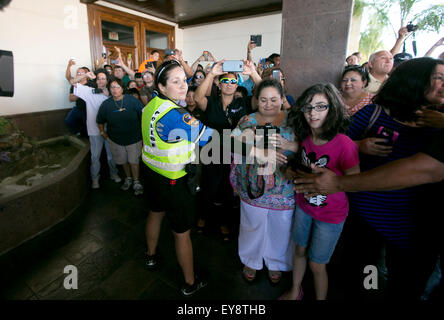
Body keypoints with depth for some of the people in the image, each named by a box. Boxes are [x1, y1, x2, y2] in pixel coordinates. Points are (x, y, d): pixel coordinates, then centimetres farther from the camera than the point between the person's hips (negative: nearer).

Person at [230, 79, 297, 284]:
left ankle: (276, 263, 47)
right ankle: (251, 261, 46)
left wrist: (287, 145, -30)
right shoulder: (247, 121, 1)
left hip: (284, 190, 0)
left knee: (280, 229, 17)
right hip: (253, 188, 1)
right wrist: (243, 139, -21)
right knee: (252, 227, 17)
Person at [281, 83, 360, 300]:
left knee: (317, 265, 11)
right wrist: (294, 171, -7)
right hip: (304, 205, 5)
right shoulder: (305, 136, -7)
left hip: (330, 215, -5)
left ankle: (320, 298, 42)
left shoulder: (344, 145, -25)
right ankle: (295, 292, 48)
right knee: (300, 250, 23)